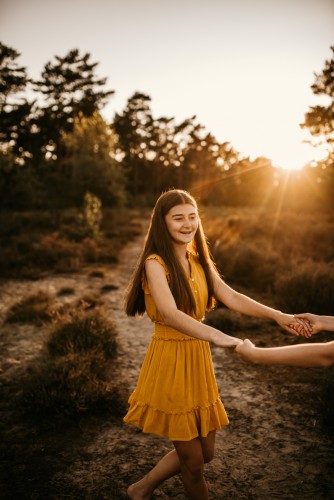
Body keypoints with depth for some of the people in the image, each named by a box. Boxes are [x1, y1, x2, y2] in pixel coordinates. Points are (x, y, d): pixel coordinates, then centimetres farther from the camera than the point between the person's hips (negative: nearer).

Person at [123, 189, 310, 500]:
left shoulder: (199, 260, 5)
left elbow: (231, 297, 1)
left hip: (198, 358, 7)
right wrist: (217, 336, -44)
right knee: (193, 460, 9)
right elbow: (170, 314, -31)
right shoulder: (155, 263, -17)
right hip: (170, 360, -7)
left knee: (205, 452, 20)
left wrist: (277, 316, -9)